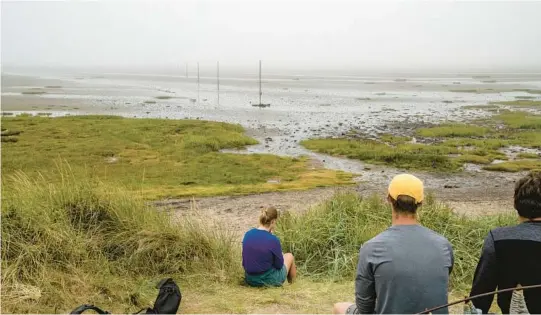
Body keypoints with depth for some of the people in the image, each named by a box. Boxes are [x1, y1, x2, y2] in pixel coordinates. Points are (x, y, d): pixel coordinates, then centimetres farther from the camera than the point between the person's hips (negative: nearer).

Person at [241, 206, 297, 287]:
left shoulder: (247, 234, -6)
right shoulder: (273, 240, -23)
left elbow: (245, 262, 6)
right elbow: (279, 265, -10)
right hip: (269, 280, -5)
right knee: (289, 256, 24)